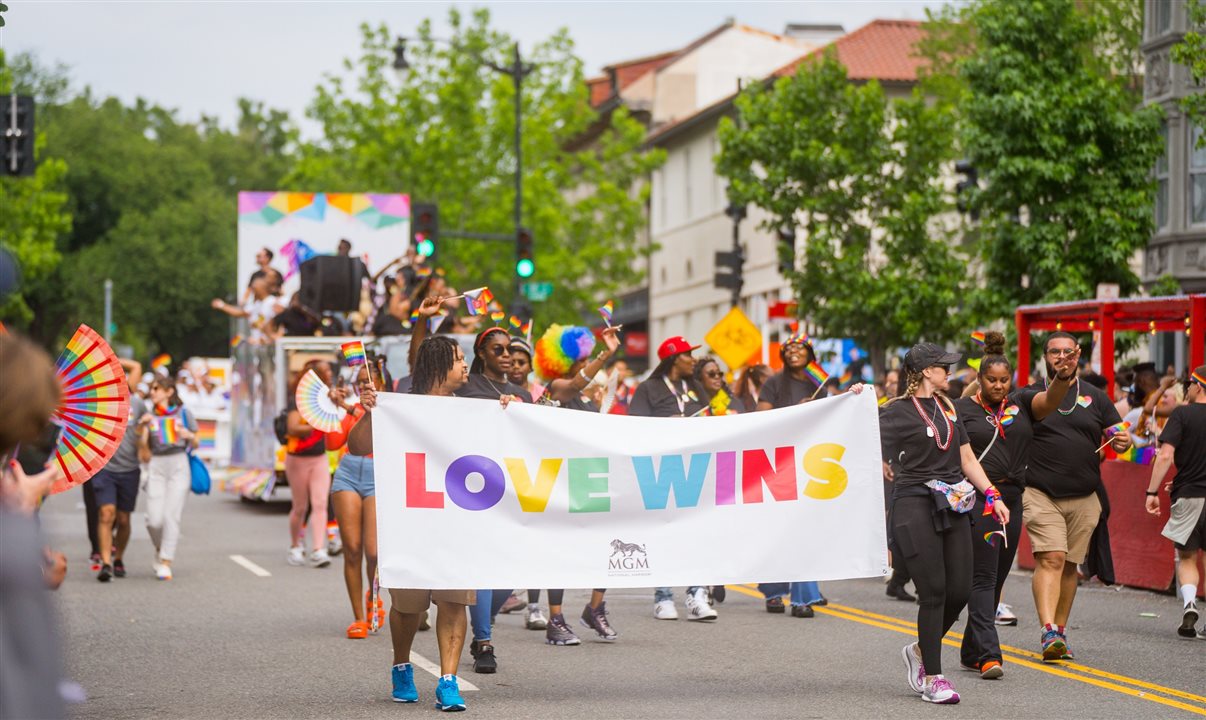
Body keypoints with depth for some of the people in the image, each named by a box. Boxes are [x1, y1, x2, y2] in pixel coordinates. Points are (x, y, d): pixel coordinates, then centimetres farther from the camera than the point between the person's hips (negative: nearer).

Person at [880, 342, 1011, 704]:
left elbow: (967, 459, 20)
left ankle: (920, 650, 24)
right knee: (934, 592, -8)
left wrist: (993, 496, 12)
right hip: (915, 504, -6)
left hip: (952, 506, 6)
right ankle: (932, 677, 0)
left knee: (959, 591, 1)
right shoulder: (896, 412, -3)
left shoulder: (947, 408, 17)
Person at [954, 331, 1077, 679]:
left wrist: (1063, 378, -31)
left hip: (1011, 500, 5)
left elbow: (1050, 400, -10)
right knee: (983, 578, -11)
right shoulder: (962, 409, 1)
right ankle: (988, 654, -17)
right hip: (976, 501, -5)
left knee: (996, 580, 11)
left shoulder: (1021, 402, 10)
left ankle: (971, 651, 22)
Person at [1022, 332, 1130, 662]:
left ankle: (1060, 629, 22)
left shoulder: (1095, 397, 12)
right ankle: (1049, 632, -25)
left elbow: (1118, 435, 12)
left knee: (1070, 565, 9)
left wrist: (1124, 442, -10)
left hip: (1084, 497, 3)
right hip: (1041, 494, -3)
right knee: (1050, 559, -17)